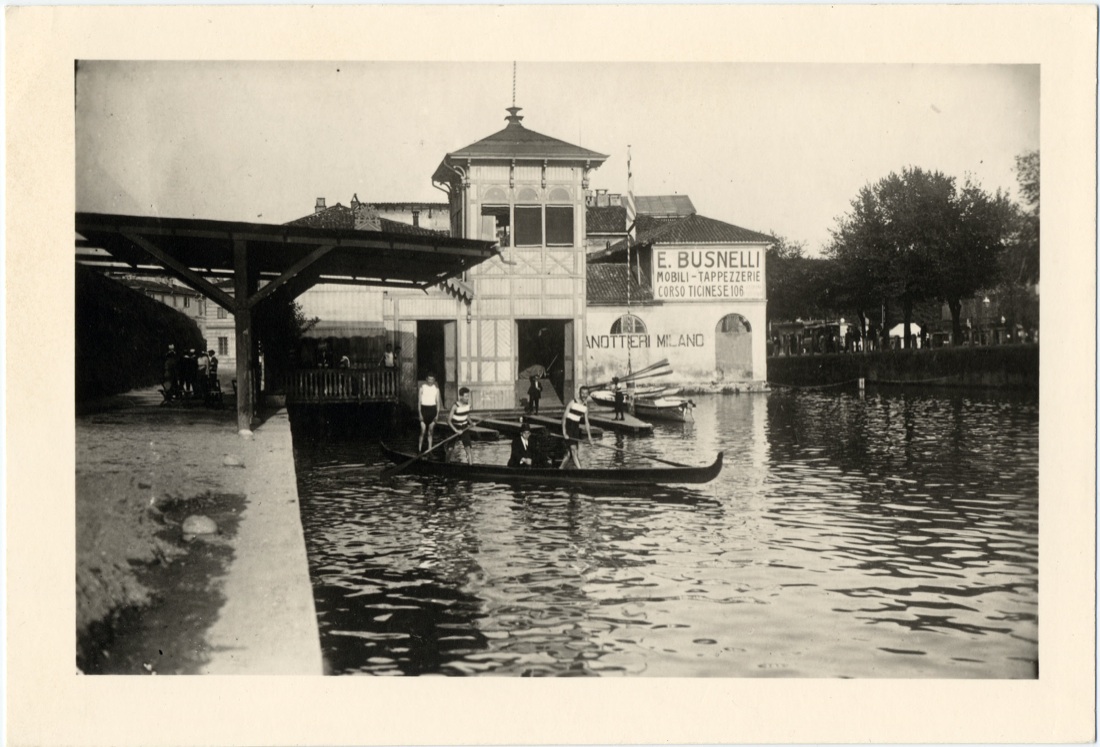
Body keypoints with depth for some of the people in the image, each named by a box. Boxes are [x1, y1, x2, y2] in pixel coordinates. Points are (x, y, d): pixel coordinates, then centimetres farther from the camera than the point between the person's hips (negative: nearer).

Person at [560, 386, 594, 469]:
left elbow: (586, 422, 12)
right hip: (568, 427, -6)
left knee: (571, 452, 7)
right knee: (573, 449, -12)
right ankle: (579, 468, -16)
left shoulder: (585, 407, 6)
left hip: (576, 428, 6)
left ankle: (561, 467, 20)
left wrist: (589, 436, 10)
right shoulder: (573, 403, -10)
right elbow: (564, 417, -11)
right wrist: (564, 432, -17)